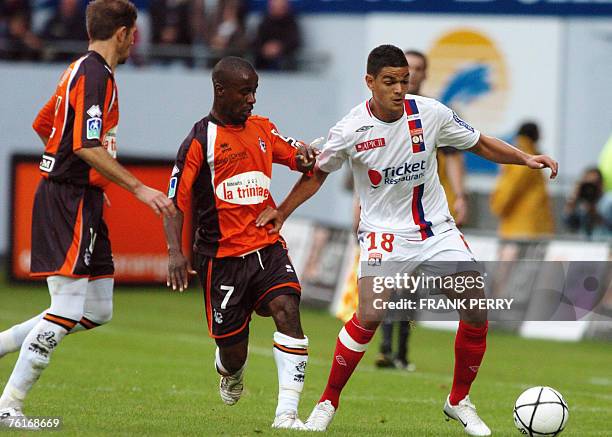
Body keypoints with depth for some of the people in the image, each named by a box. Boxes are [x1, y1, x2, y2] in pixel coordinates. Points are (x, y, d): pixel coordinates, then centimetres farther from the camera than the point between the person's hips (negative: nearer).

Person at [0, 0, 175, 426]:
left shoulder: (82, 70, 16)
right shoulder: (95, 76, -15)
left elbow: (44, 126, 26)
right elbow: (88, 147, -23)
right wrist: (138, 187, -23)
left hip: (83, 202, 10)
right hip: (69, 202, -10)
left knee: (97, 311, 10)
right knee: (68, 309, -11)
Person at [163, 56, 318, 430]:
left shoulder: (262, 129, 10)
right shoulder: (199, 141, -7)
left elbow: (299, 157, 19)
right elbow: (176, 203, -6)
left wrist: (306, 157, -6)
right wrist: (176, 251, -20)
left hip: (268, 248, 4)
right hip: (222, 257, -4)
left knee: (288, 311, -21)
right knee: (233, 352, 3)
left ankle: (287, 413, -25)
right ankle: (230, 372, 44)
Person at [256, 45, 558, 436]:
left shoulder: (430, 113, -8)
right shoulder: (351, 130, -12)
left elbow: (481, 144, 6)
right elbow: (318, 172, 6)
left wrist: (525, 158, -6)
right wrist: (282, 212, 2)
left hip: (436, 228, 3)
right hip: (384, 231, -3)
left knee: (477, 312, -9)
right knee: (370, 315, -24)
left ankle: (459, 402, 12)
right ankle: (328, 403, -6)